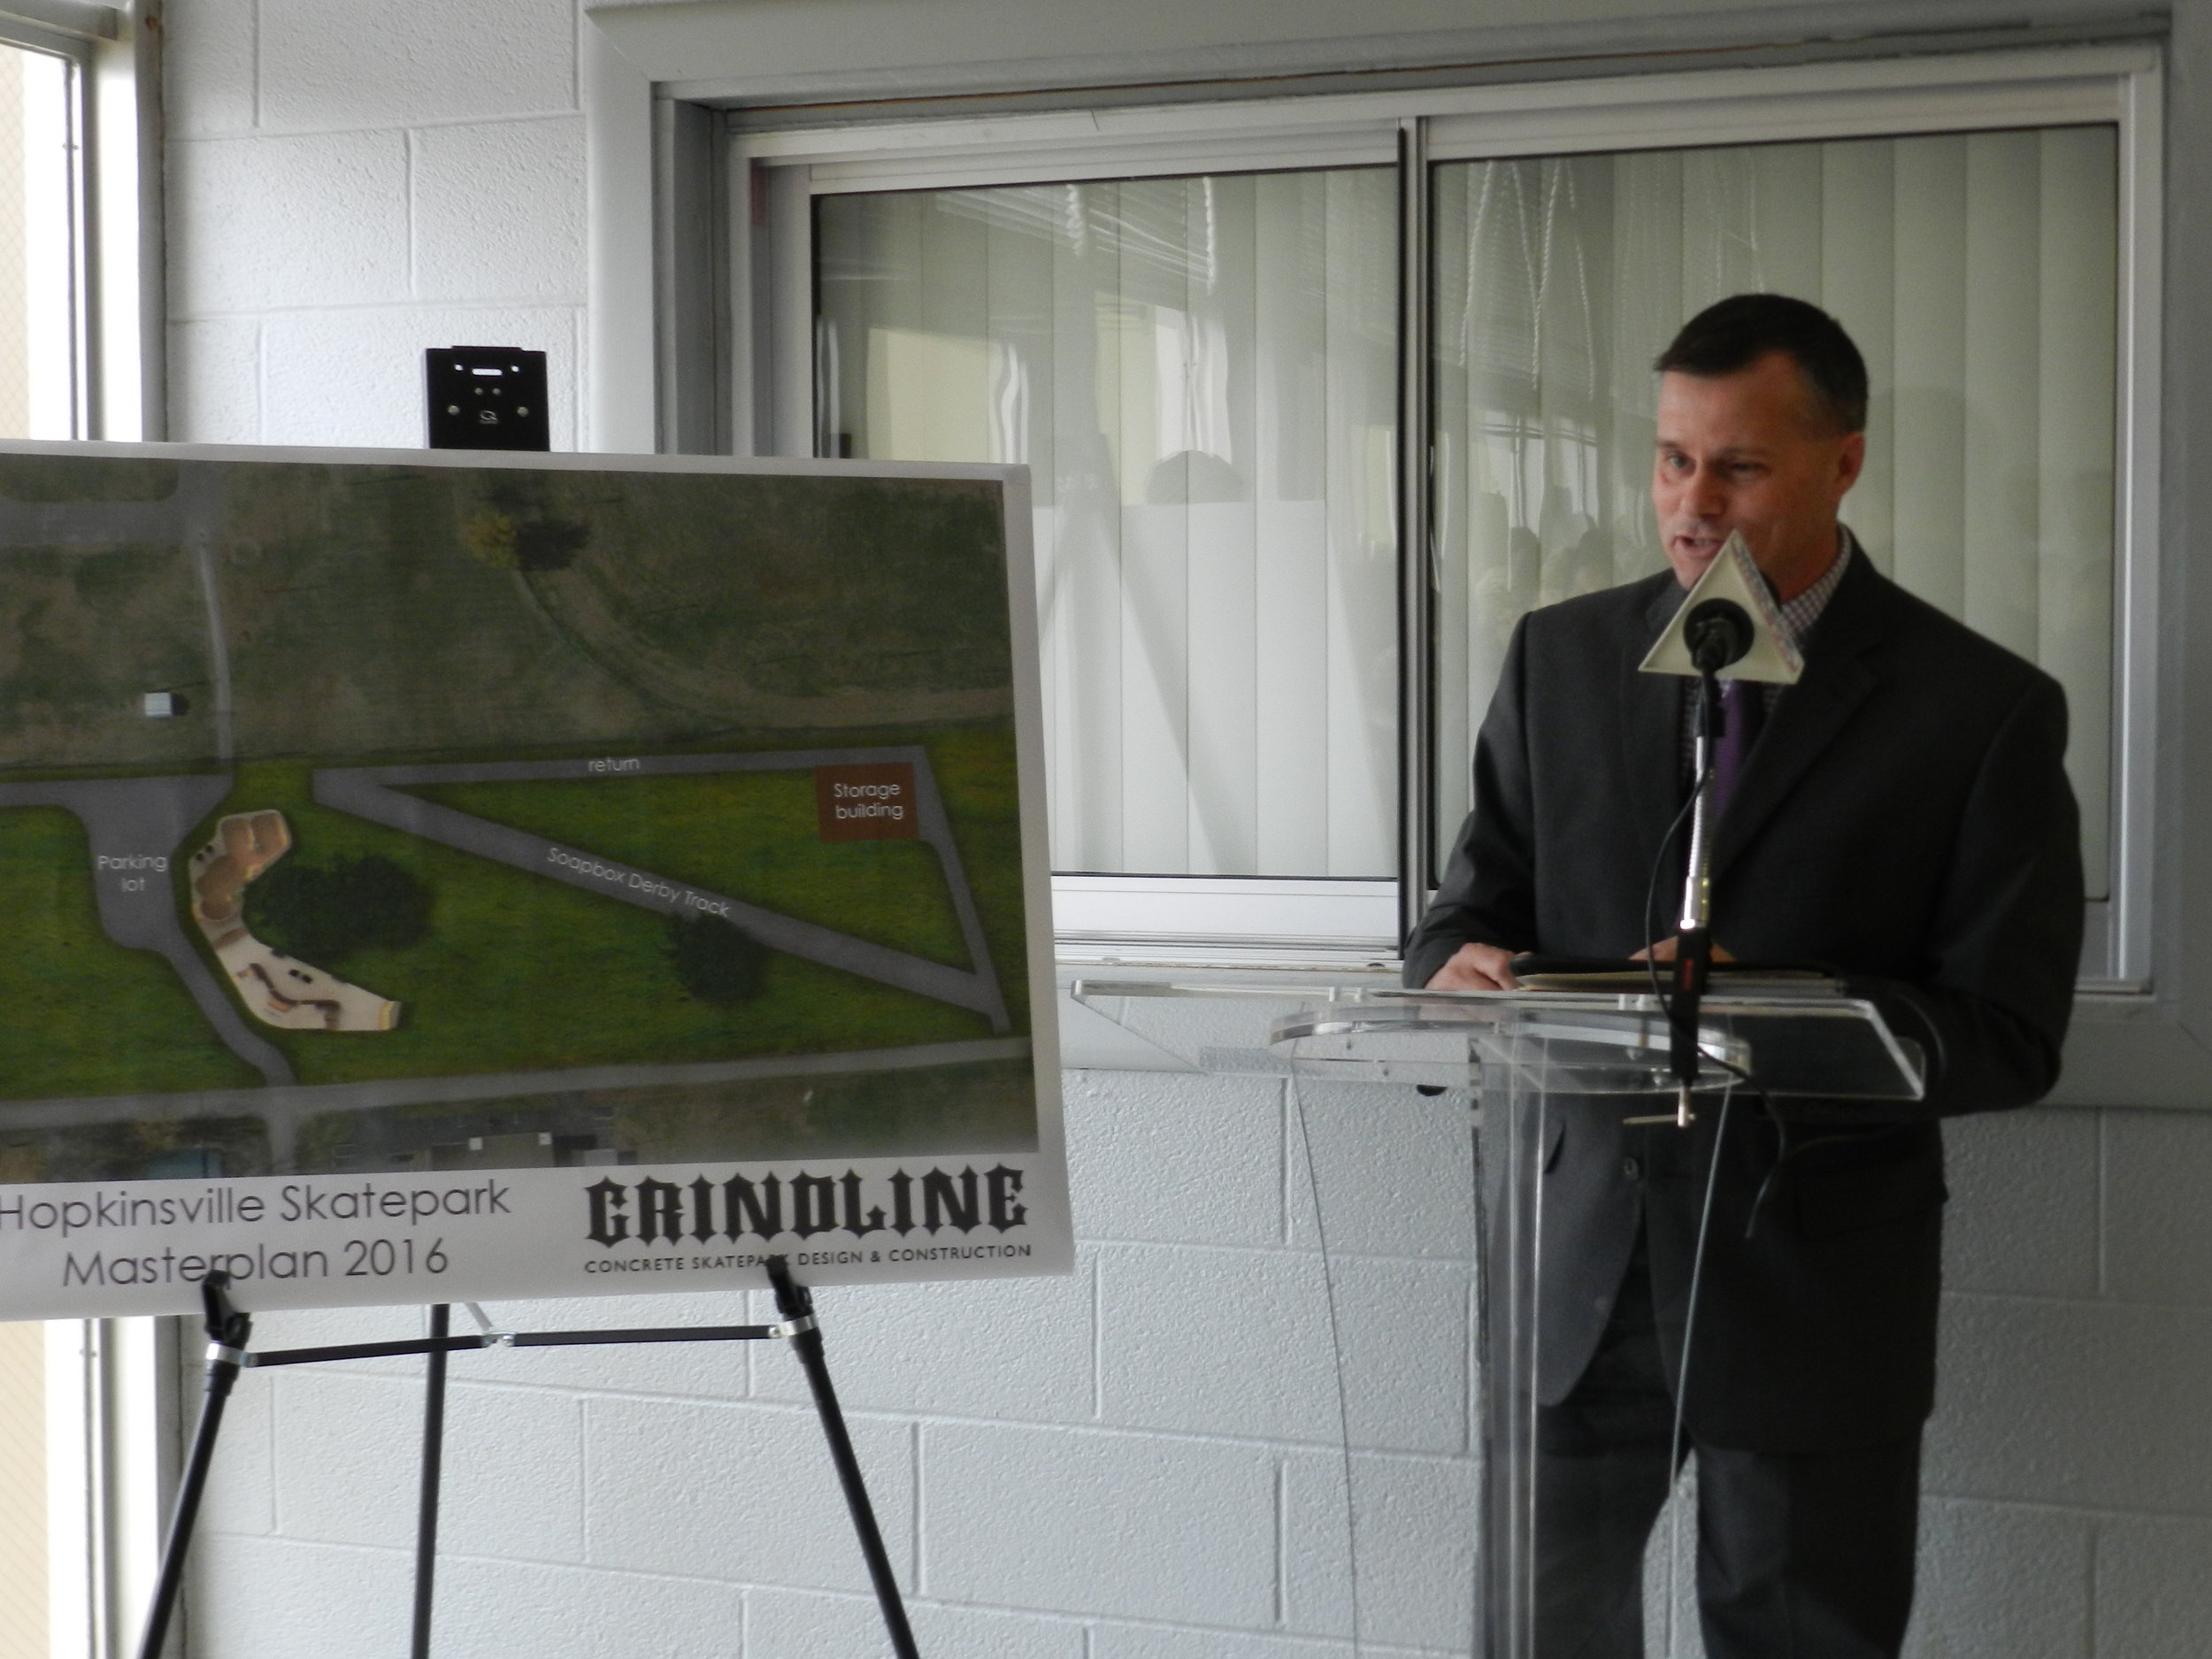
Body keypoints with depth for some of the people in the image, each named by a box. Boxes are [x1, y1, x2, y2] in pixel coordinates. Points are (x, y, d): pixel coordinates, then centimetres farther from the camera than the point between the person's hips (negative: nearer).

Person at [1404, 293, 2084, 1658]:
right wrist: (1459, 960, -15)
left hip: (1817, 1277, -3)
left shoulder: (1983, 709, -6)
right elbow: (1482, 893, 10)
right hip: (1586, 1251, 3)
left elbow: (2009, 1038, -8)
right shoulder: (1561, 656, 5)